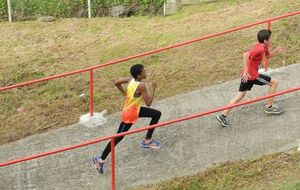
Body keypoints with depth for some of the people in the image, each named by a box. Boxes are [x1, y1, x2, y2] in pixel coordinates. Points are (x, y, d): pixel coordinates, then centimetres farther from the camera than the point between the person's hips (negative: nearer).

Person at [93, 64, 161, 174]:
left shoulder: (131, 80, -10)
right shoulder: (141, 86, -32)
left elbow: (116, 83, 2)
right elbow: (148, 103, -28)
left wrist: (125, 93, 10)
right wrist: (153, 88, -19)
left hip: (135, 109, 9)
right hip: (130, 114, -9)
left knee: (157, 114, 16)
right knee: (118, 138, 1)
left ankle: (147, 140, 27)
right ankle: (101, 159, 10)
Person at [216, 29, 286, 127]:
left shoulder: (263, 46, 9)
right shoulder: (260, 49, -22)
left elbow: (268, 56, 27)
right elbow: (246, 55, -35)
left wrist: (277, 51, 8)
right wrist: (246, 71, -33)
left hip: (247, 74, 10)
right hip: (252, 75, -10)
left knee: (241, 94, 13)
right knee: (274, 83, 6)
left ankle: (223, 115, 10)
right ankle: (269, 107, 17)